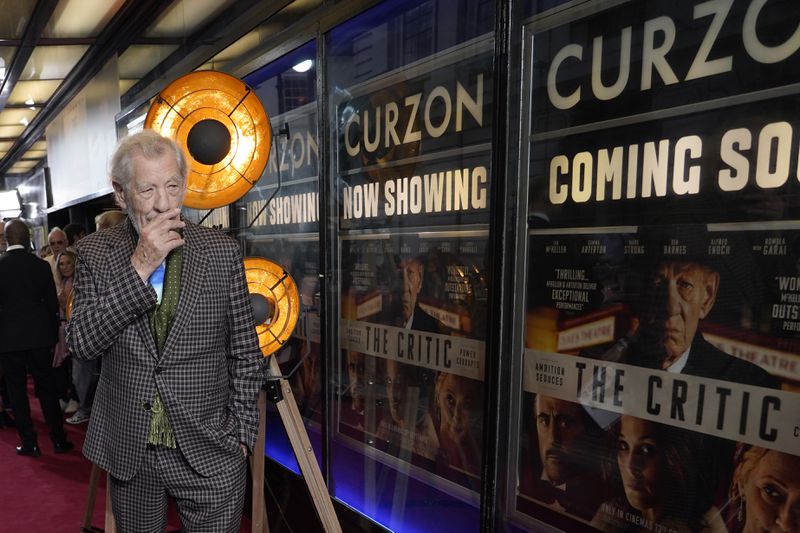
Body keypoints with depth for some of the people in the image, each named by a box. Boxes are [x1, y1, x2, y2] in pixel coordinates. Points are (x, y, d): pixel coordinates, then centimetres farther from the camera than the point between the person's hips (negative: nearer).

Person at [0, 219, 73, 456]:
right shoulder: (40, 265, -5)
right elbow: (52, 303, 0)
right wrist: (53, 334, 11)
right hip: (39, 336, 1)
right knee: (47, 388, 9)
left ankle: (29, 443, 14)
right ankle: (58, 439, 14)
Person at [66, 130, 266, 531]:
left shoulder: (222, 251, -5)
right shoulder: (94, 252, -1)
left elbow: (246, 354, -1)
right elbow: (81, 343, -12)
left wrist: (240, 433, -3)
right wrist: (138, 268, -20)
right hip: (127, 451, 2)